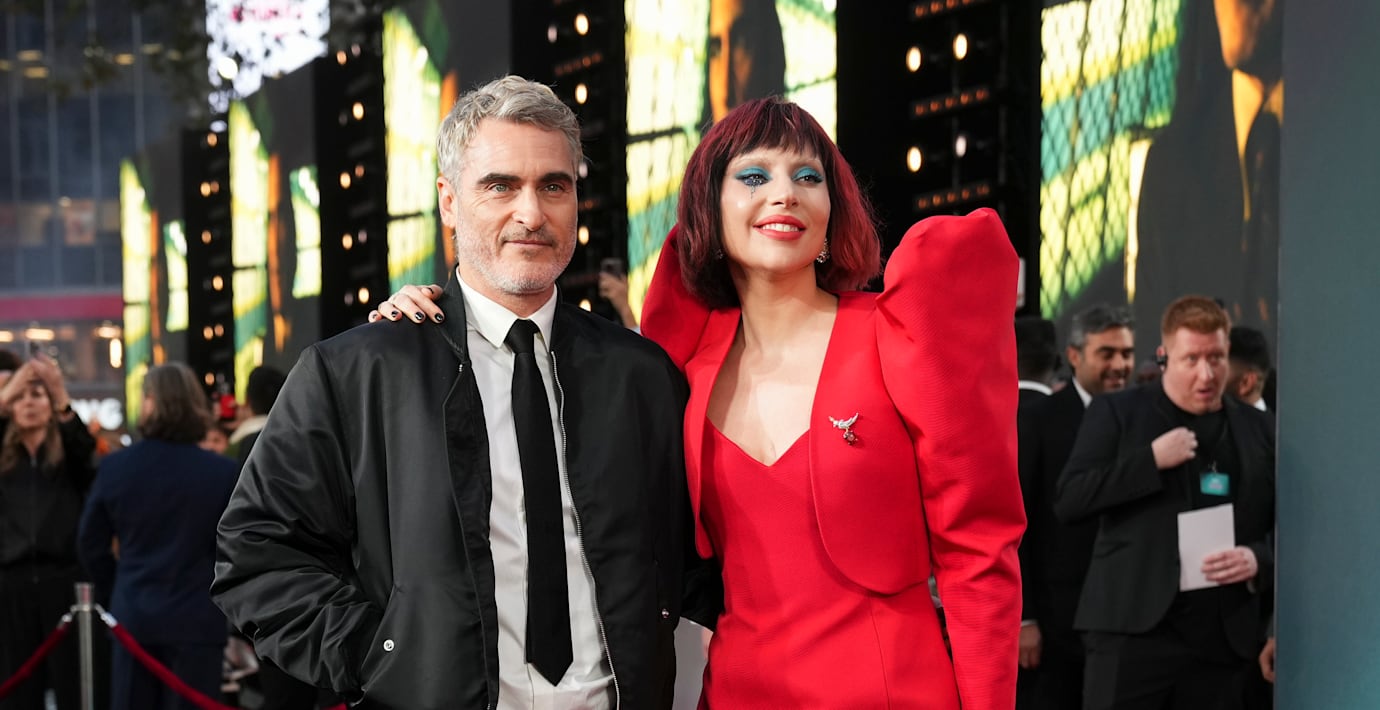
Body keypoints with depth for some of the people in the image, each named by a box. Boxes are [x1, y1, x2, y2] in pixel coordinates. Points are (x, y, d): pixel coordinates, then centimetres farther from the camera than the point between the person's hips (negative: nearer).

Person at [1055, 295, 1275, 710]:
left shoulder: (1257, 428, 13)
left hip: (1223, 639, 3)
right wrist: (1151, 459, -12)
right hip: (1133, 629, -3)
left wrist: (1259, 560, -6)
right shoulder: (1116, 413, 4)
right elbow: (1067, 502, -4)